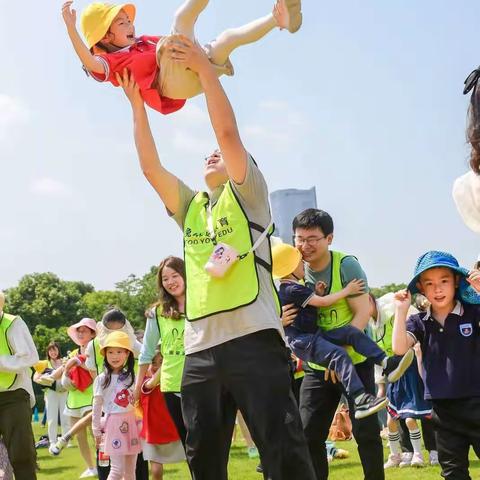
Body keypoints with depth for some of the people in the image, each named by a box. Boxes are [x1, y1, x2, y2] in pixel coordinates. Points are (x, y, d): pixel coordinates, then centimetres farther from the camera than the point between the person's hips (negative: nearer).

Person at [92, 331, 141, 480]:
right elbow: (97, 406, -4)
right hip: (114, 423, -5)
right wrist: (96, 431, -4)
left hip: (131, 423, 5)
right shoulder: (102, 379, -5)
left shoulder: (131, 376, 8)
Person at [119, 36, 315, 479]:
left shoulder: (247, 196, 8)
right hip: (200, 350, 6)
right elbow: (150, 167, 14)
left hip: (253, 340, -6)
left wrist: (205, 67, -4)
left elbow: (228, 132, -4)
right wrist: (137, 102, 13)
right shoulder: (190, 208, 22)